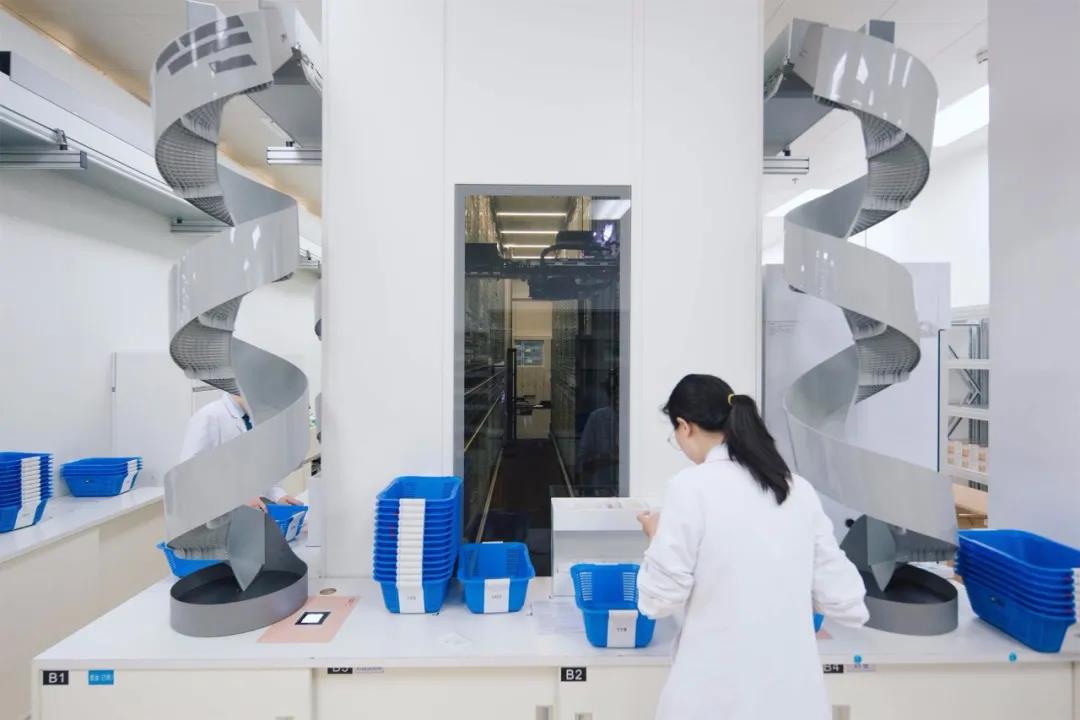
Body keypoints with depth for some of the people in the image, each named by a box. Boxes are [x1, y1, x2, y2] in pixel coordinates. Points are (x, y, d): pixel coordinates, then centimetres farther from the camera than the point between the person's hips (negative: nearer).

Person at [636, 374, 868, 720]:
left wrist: (657, 537, 6)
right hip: (796, 691, 5)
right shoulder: (799, 489, 0)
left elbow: (660, 600, -10)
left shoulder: (691, 487, -15)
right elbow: (847, 603, 4)